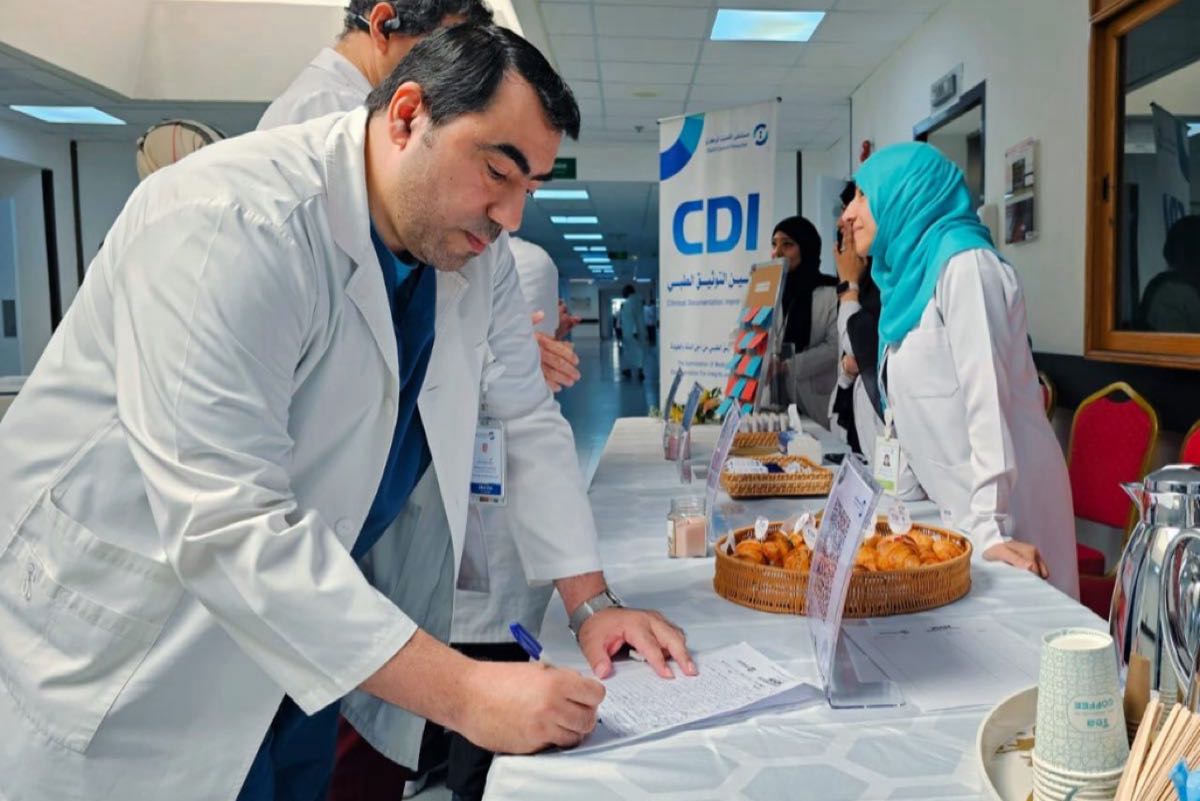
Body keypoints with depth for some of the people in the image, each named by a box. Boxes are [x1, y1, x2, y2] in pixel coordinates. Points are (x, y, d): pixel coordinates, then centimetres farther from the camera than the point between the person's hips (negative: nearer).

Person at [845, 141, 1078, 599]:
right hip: (954, 506, 8)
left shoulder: (963, 262, -12)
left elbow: (986, 396, -20)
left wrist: (990, 524, -23)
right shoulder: (913, 271, 13)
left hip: (999, 509, -8)